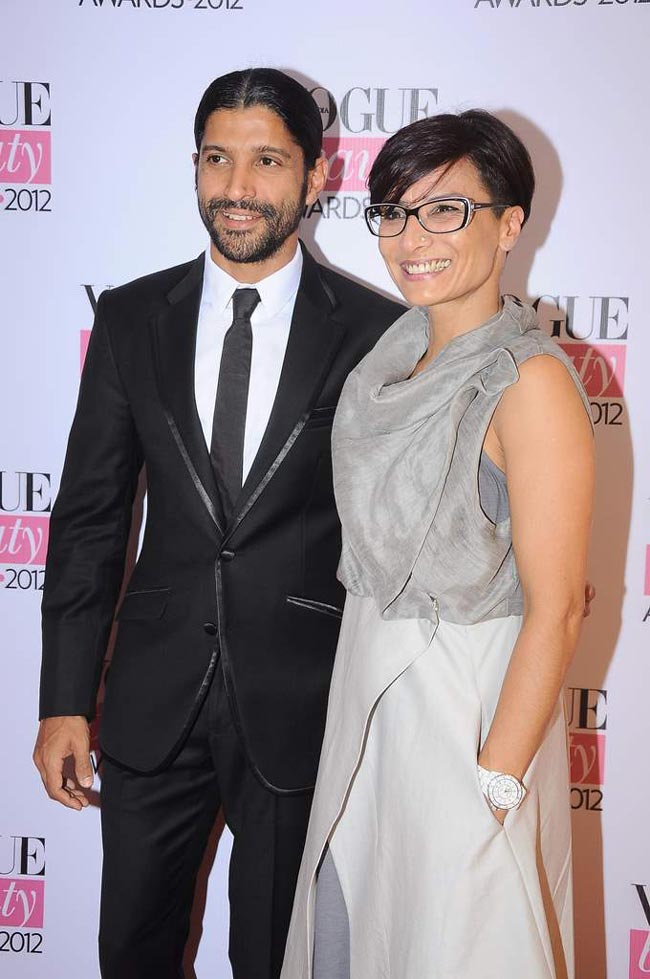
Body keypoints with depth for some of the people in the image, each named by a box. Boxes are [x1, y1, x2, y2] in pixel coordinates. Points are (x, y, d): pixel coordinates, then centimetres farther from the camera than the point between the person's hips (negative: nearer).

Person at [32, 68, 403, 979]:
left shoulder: (377, 332, -7)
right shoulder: (131, 318, 1)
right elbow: (89, 515, 2)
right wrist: (65, 700, 0)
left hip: (302, 706, -2)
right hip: (154, 699, 3)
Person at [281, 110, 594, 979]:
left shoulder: (531, 382, -21)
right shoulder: (397, 351, 4)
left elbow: (555, 609, -21)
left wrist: (495, 786, -20)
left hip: (469, 707, -7)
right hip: (369, 688, 7)